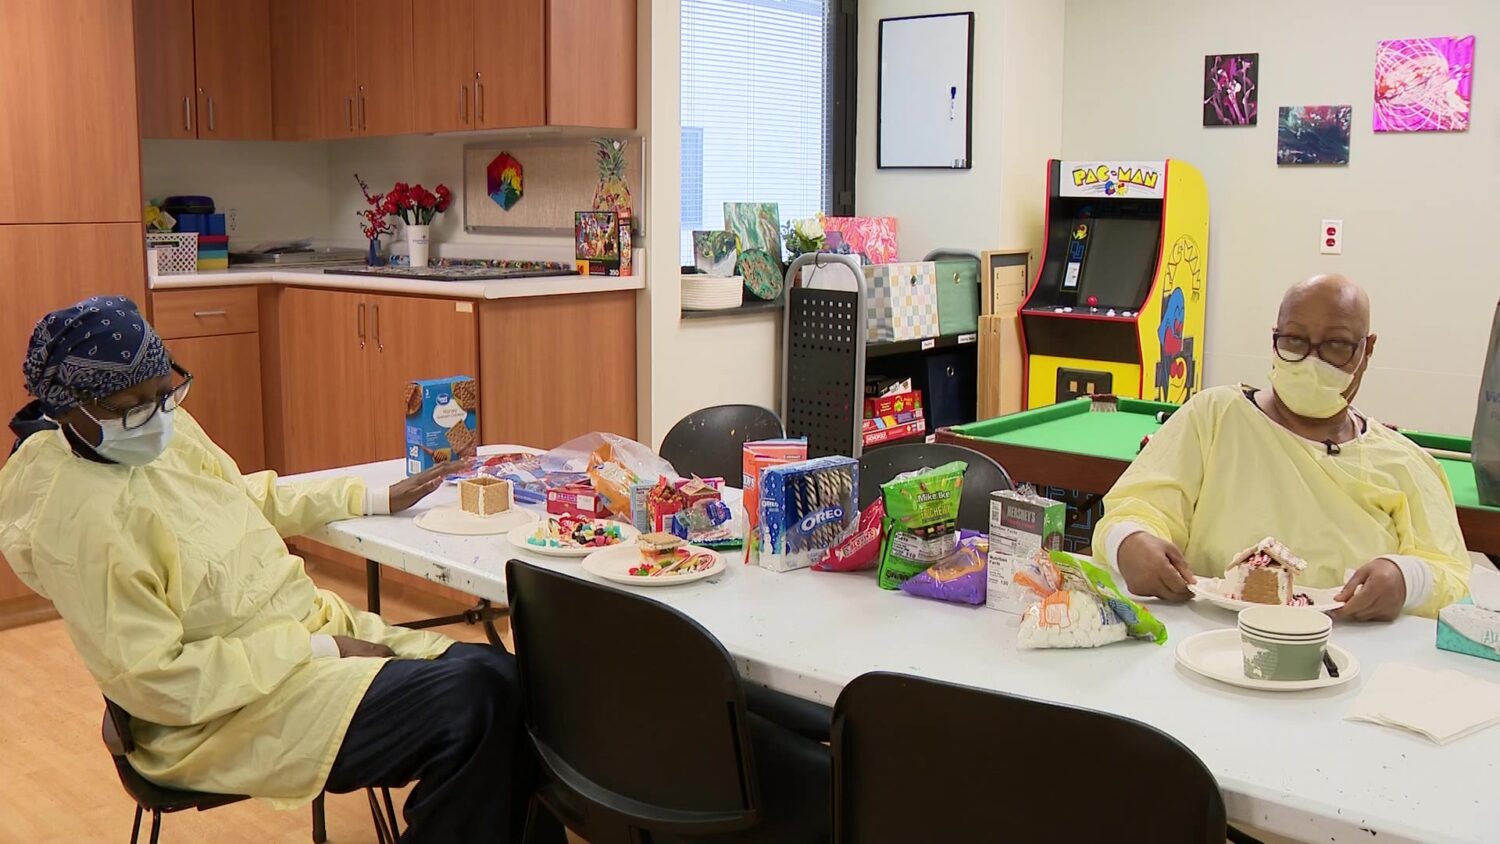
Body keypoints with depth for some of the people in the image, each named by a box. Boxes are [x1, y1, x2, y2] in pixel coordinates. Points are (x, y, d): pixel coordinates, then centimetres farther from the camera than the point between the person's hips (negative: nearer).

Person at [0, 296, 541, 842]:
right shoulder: (75, 516, -20)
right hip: (231, 711, -8)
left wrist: (375, 500, 23)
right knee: (467, 707, -24)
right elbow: (157, 682, -21)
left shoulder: (167, 430, 4)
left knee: (504, 676, -8)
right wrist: (318, 650, -20)